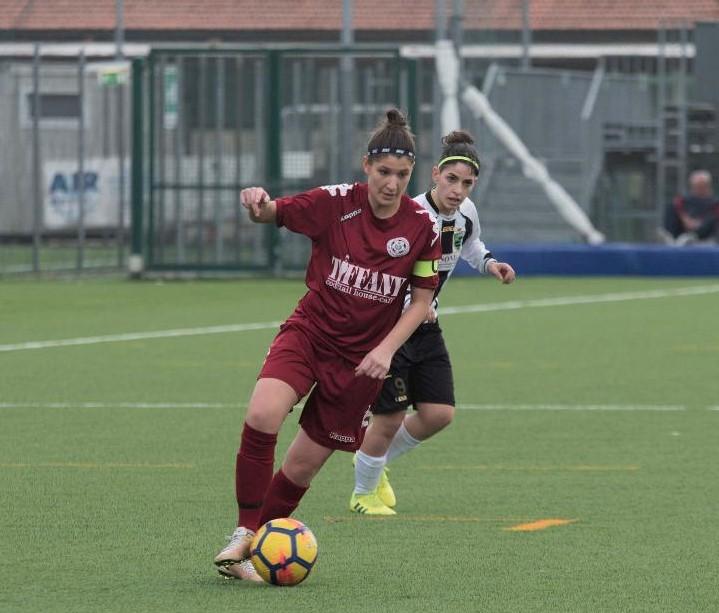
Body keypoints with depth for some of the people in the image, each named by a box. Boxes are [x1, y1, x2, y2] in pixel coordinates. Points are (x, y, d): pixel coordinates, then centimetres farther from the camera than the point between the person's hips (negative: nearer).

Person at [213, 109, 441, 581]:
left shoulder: (423, 226, -7)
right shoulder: (336, 203, -11)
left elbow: (422, 301, -1)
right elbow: (272, 213, -18)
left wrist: (386, 350, -15)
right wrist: (259, 203, -43)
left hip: (361, 358, 1)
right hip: (309, 332, -1)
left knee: (303, 465, 1)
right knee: (262, 416, -28)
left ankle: (256, 548, 23)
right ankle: (244, 534, -15)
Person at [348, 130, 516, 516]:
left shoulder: (465, 212, -2)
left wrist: (489, 263, 2)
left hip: (426, 325, 7)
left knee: (439, 414, 2)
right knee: (389, 418, -4)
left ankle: (376, 462, 29)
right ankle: (363, 494, 21)